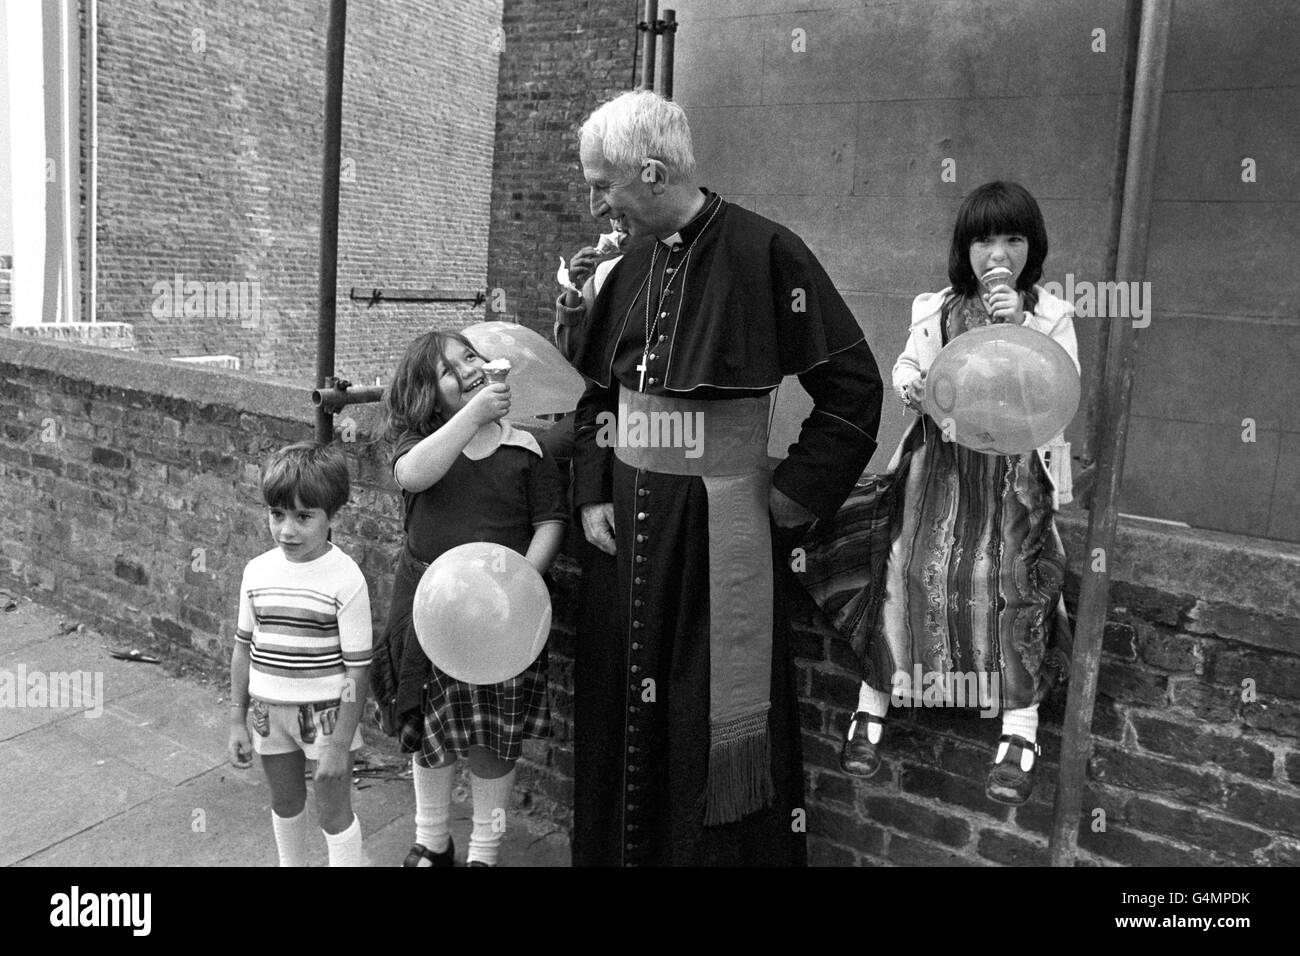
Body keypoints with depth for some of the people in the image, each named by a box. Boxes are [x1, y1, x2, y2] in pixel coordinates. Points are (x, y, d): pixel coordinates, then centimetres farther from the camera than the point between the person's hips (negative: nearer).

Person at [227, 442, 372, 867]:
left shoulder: (345, 579, -18)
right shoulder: (258, 571, -4)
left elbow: (357, 667, -15)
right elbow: (244, 647, 7)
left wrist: (340, 743, -15)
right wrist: (237, 720, 7)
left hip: (326, 709, -5)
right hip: (269, 709, 5)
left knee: (333, 812, 5)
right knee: (285, 803, 21)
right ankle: (291, 863, 43)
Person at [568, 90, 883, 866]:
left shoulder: (766, 253, -13)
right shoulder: (631, 267, 7)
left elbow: (852, 386, -11)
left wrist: (794, 499, -11)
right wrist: (593, 494, 5)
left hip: (720, 530, -6)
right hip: (628, 522, 6)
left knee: (713, 724, 5)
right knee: (619, 712, 14)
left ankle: (730, 850, 26)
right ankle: (618, 849, 34)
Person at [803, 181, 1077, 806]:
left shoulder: (1051, 316, 3)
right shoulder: (937, 310, 8)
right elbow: (906, 364, 16)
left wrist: (1020, 329, -17)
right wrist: (909, 386, -8)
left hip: (1014, 471, -1)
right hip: (939, 465, 2)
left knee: (1013, 585, -11)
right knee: (908, 572, -10)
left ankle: (1020, 732, 0)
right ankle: (873, 704, 4)